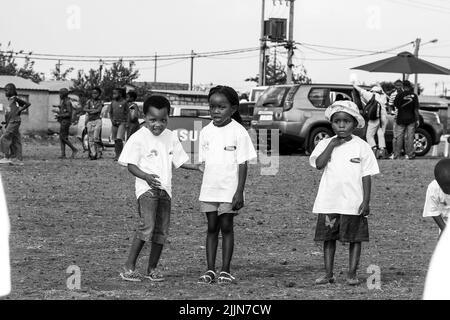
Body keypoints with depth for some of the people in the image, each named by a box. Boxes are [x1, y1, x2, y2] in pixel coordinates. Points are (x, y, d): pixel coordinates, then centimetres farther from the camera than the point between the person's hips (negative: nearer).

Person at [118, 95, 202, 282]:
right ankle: (129, 267, -16)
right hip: (146, 189, -6)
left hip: (165, 189, 6)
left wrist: (196, 167, 0)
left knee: (162, 231, 5)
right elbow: (131, 165, -8)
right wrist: (146, 176, -25)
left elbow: (179, 160, 17)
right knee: (147, 226, -20)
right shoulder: (139, 138, -6)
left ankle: (152, 268, 17)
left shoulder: (171, 137, 11)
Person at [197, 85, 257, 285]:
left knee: (226, 227, 1)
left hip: (229, 190, -4)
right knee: (211, 228, 6)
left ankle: (225, 271, 6)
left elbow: (242, 164, -8)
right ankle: (210, 270, 10)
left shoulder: (238, 132, -8)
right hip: (209, 190, 4)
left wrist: (239, 192, -12)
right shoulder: (206, 132, 4)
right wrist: (205, 187, 8)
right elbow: (204, 161, 10)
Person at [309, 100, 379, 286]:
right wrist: (332, 144, -12)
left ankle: (352, 274, 10)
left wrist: (366, 201, -7)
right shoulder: (325, 144, 5)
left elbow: (366, 175, -1)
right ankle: (328, 274, 13)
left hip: (353, 203, -2)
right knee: (328, 237, 5)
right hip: (328, 202, 2)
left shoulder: (361, 146, 0)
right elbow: (319, 164, -12)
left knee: (355, 238, 2)